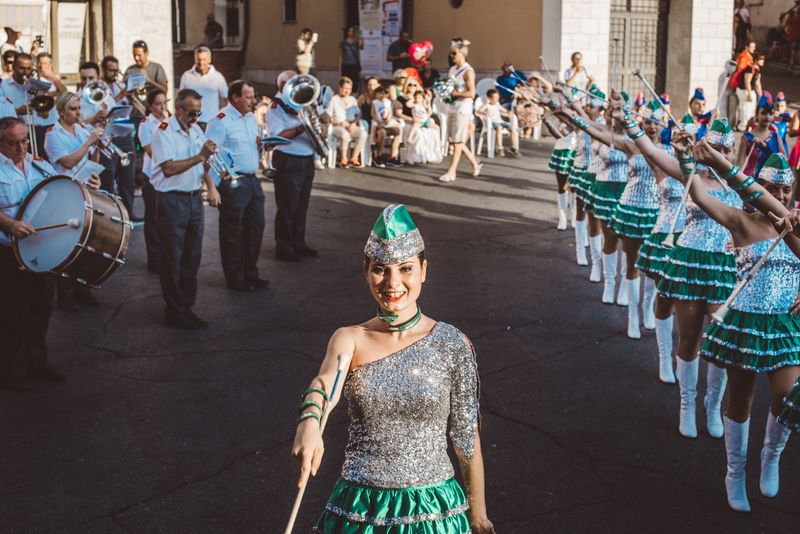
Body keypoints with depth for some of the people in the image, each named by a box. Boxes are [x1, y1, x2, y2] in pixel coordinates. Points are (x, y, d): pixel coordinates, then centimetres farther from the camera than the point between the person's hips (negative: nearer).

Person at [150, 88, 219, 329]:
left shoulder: (196, 129, 11)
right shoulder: (164, 131, -13)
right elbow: (168, 168, -24)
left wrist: (211, 186, 5)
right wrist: (200, 156, -29)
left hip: (194, 199, 7)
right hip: (172, 200, -7)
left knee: (192, 257, 12)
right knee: (172, 260, 1)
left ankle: (187, 307, 22)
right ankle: (175, 311, 9)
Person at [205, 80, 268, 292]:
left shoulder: (251, 118, 14)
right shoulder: (220, 121, -13)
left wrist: (261, 142, 9)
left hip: (252, 180, 8)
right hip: (233, 184, -8)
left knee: (255, 227, 13)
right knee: (232, 232, 3)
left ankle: (250, 273, 28)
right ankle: (235, 279, 14)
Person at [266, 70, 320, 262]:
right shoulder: (276, 107, -8)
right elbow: (279, 136, -20)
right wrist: (301, 128, -26)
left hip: (307, 160, 8)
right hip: (288, 162, -8)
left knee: (301, 207, 14)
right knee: (287, 208, -1)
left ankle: (298, 242, 25)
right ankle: (283, 247, 7)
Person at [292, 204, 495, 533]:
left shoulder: (451, 345, -7)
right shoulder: (350, 340, -4)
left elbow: (466, 438, -1)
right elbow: (326, 382, -25)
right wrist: (310, 421, -47)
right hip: (360, 506, 1)